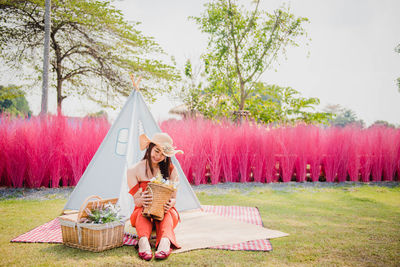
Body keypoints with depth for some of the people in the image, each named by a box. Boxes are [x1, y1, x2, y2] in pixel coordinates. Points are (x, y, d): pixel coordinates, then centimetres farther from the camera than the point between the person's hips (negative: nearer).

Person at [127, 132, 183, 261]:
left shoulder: (170, 170, -2)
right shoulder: (134, 170, -4)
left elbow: (173, 198, -1)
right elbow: (136, 200, -5)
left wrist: (170, 203, -27)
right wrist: (141, 200, -31)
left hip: (165, 213, 1)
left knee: (167, 212, -35)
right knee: (142, 210, -35)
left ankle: (165, 240, -59)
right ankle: (143, 240, -59)